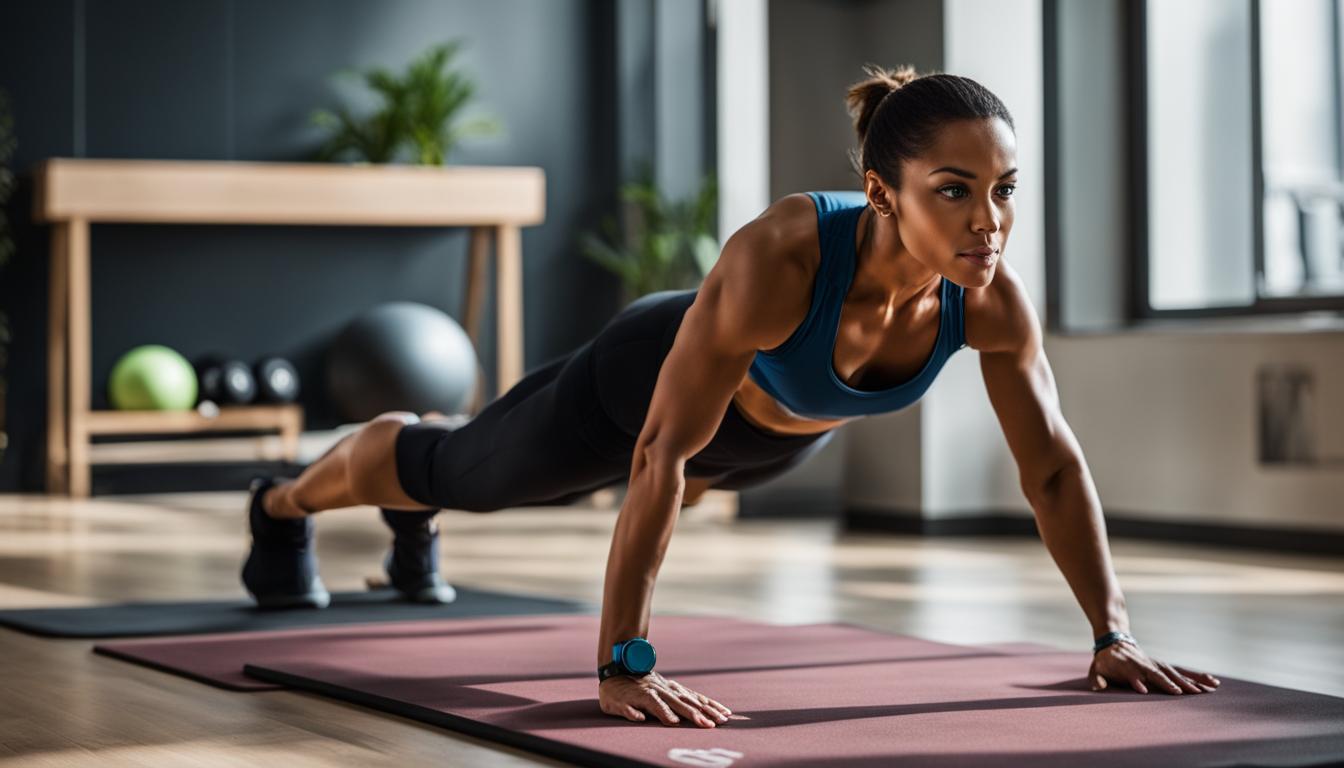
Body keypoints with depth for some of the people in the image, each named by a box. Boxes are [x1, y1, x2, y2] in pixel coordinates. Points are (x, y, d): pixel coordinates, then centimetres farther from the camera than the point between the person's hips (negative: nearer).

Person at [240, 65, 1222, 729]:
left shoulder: (992, 299, -34)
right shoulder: (779, 259, -48)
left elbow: (1054, 464, -19)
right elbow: (663, 451, -44)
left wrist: (1114, 633, -19)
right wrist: (621, 664, -44)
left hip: (777, 429, 6)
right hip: (650, 375, -5)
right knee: (457, 470, 21)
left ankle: (414, 527, 69)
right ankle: (283, 505, 54)